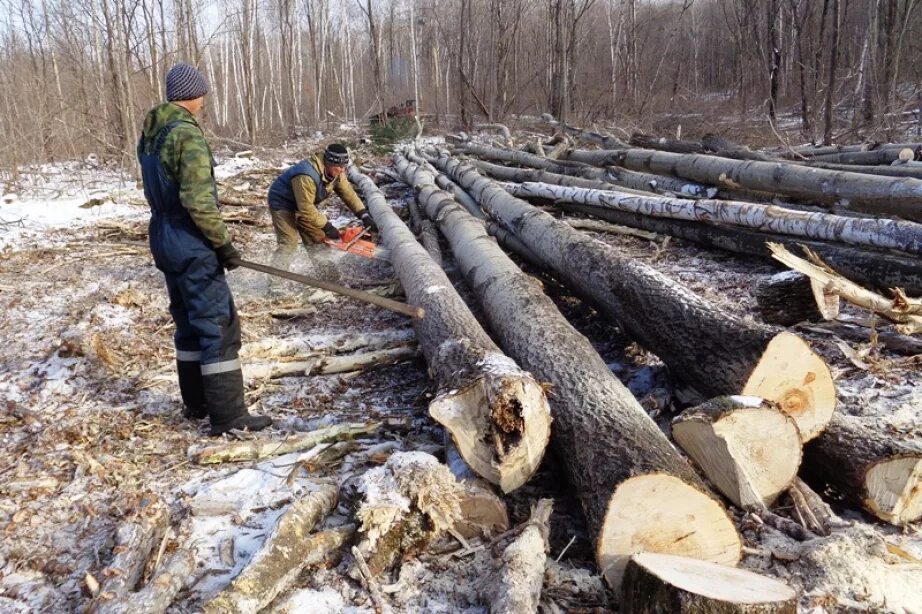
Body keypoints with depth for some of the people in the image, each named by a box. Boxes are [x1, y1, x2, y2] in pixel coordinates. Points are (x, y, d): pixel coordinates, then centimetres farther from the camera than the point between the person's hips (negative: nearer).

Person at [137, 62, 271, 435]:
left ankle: (196, 403, 27)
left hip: (163, 237, 9)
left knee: (189, 323, 18)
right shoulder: (187, 134, -18)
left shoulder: (150, 134, 11)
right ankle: (228, 416, 0)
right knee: (218, 326, -4)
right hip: (191, 244, -9)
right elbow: (198, 201, -24)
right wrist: (223, 243, -15)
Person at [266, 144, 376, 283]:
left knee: (317, 239, 6)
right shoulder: (307, 176, -39)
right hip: (283, 204, -8)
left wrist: (364, 215, -17)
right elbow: (306, 209, -35)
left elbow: (348, 193, -7)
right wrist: (327, 226, -28)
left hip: (305, 205, 8)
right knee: (289, 243, -16)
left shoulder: (336, 172, -14)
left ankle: (329, 279, 11)